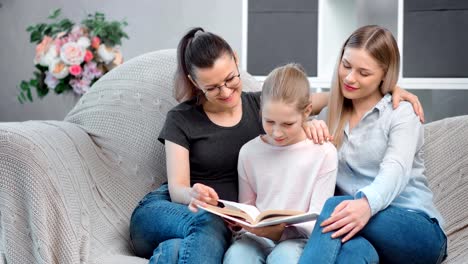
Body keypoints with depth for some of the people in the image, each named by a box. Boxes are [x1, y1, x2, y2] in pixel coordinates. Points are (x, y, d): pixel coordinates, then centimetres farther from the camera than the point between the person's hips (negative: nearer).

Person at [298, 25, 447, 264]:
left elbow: (395, 171, -18)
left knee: (333, 207, -34)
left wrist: (367, 204, -42)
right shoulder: (328, 115, 19)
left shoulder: (402, 114, 2)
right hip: (362, 232, 3)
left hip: (418, 230, -3)